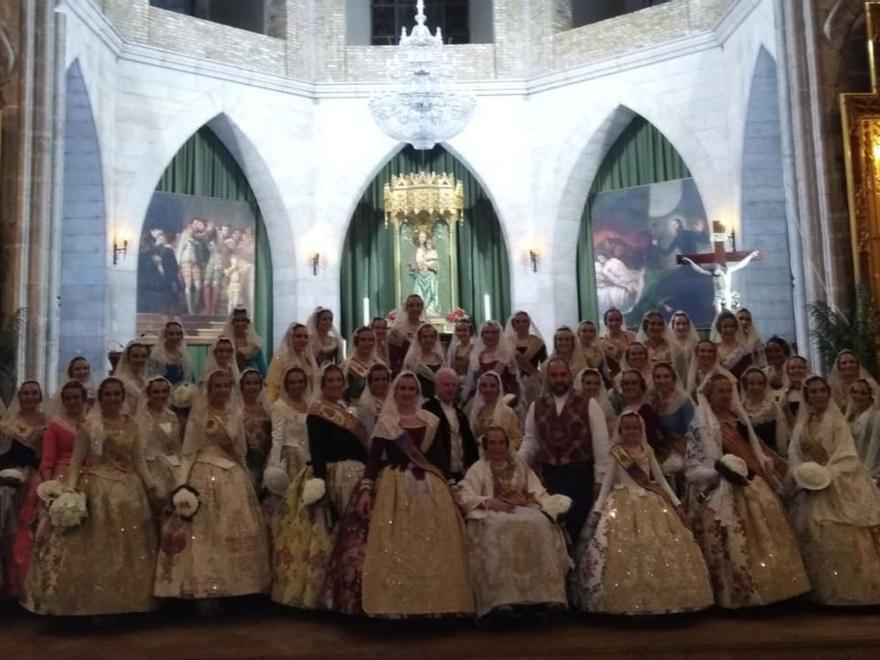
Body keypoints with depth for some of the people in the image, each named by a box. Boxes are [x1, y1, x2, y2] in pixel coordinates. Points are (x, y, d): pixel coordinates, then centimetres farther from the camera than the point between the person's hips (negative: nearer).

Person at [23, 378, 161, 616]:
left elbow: (139, 462, 11)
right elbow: (76, 460, -2)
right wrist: (69, 490, -13)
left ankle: (123, 603, 16)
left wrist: (152, 488, 3)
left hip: (127, 489, 3)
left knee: (125, 547, 7)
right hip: (95, 488, -3)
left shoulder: (132, 425, 8)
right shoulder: (90, 424, 0)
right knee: (94, 546, -3)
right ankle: (92, 604, 5)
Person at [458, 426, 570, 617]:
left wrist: (527, 501, -9)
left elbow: (540, 495, 13)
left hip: (524, 513, 2)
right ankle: (501, 599, -45)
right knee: (499, 529, -38)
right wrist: (489, 501, -17)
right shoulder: (477, 469, 15)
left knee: (540, 525, -32)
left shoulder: (521, 467, 24)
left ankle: (549, 596, -37)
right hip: (493, 516, -2)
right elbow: (465, 497, -1)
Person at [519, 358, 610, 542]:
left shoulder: (589, 405, -2)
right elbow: (529, 443, 8)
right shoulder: (536, 407, 8)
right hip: (547, 476, 3)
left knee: (577, 528, 3)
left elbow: (600, 443, -4)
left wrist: (599, 480, -7)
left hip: (579, 476, -3)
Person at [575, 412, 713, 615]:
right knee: (624, 552, -11)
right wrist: (597, 509, -6)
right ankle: (626, 601, -5)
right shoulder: (616, 453, 0)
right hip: (624, 504, -3)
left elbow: (661, 479, 13)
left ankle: (658, 599, 7)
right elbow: (607, 482, 2)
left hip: (651, 503, 3)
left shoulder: (647, 451, 8)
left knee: (660, 549, -2)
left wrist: (676, 503, 9)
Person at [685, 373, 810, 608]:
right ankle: (739, 593, 2)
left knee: (763, 534, 8)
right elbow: (694, 460, -10)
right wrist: (720, 472, -22)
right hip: (723, 489, -7)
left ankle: (766, 587, 18)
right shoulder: (701, 423, -6)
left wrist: (766, 472, 13)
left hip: (752, 483, 7)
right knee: (731, 541, -7)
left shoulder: (738, 417, 15)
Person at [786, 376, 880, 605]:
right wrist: (803, 474, -14)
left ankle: (848, 589, -2)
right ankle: (824, 589, 11)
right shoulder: (801, 423, 11)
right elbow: (794, 453, 4)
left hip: (838, 486, -4)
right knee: (815, 536, 3)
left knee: (842, 535, -9)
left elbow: (846, 455, -12)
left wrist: (825, 475, -21)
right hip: (810, 487, 4)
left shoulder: (837, 419, -3)